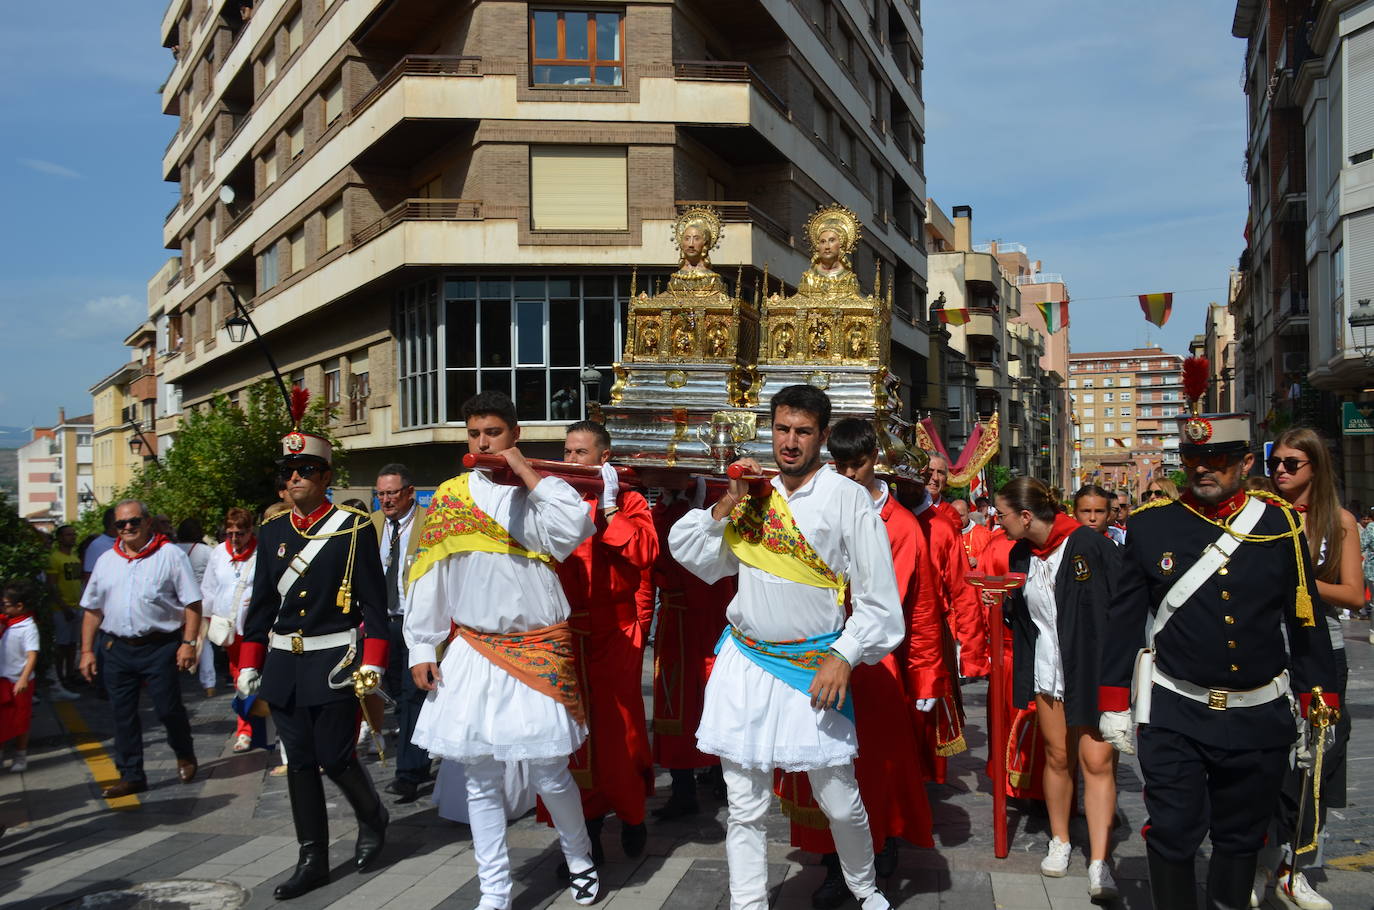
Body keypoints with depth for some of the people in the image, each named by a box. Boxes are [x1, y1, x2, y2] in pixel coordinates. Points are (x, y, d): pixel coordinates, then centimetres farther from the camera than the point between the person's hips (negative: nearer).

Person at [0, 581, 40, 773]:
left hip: (19, 682, -6)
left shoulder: (28, 627, -17)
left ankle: (20, 755, 22)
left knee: (20, 720, 9)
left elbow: (32, 655, -24)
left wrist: (23, 679, -33)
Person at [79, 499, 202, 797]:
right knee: (123, 715, 7)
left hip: (160, 647, -4)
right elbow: (92, 609, 15)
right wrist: (86, 651, 10)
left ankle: (185, 756, 26)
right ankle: (131, 776, 18)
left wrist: (189, 643, -12)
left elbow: (192, 603, -5)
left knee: (169, 709, -1)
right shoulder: (106, 561, 12)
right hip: (118, 649, 5)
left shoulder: (170, 556, -3)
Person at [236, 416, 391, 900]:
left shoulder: (354, 527, -7)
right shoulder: (272, 531, 8)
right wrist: (249, 665, 10)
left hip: (334, 664, -5)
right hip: (284, 665, 5)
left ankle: (372, 819, 28)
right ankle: (312, 859, 19)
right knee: (299, 762, 9)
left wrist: (373, 664, -12)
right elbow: (261, 603, 12)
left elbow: (374, 602, -7)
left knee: (335, 758, -1)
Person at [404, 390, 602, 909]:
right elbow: (431, 576, 7)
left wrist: (525, 471, -18)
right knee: (481, 780, 7)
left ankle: (579, 857, 31)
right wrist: (421, 648, 4)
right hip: (472, 653, 3)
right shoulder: (449, 495, 6)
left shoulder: (540, 491, -2)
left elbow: (573, 528, -24)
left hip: (539, 652, -3)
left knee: (549, 773, 3)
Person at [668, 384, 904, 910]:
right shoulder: (754, 491, 7)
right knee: (745, 804, 6)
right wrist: (729, 503, -3)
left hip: (814, 667, -3)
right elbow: (686, 551, 8)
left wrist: (843, 657, -11)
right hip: (745, 664, 3)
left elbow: (878, 598, -3)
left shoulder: (848, 499, -4)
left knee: (839, 799, 5)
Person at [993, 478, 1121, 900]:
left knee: (1097, 761, -6)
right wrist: (1002, 603, -5)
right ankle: (1059, 842, 29)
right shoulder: (1020, 554, 5)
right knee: (1057, 756, 12)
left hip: (1093, 669, -5)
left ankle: (1098, 863, -1)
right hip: (1047, 671, 6)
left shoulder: (1090, 543, -16)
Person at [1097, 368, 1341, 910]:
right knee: (1173, 836, 0)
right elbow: (1125, 619, 2)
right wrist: (1113, 703, 1)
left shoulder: (1282, 526, 0)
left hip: (1259, 720, 2)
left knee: (1241, 839, 14)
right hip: (1174, 717, -1)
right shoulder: (1151, 525, -2)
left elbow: (1306, 625, 5)